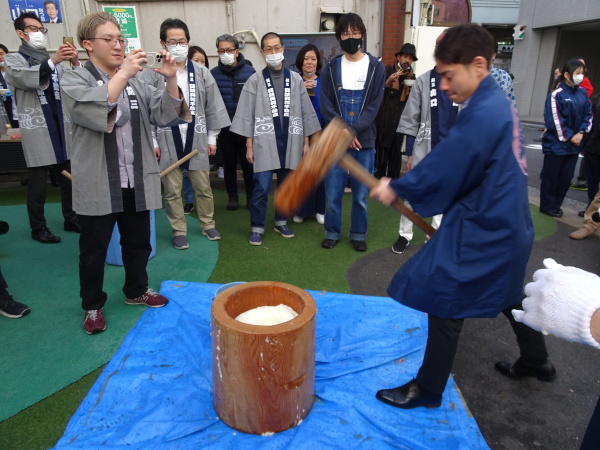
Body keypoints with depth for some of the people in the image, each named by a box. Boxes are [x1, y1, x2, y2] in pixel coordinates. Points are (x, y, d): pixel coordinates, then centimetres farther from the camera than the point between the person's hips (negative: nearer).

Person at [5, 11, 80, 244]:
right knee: (38, 180, -2)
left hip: (61, 123, 4)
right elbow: (26, 79, -16)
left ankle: (71, 219, 18)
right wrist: (53, 61, -28)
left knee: (68, 175, 6)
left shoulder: (54, 61, 17)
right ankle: (38, 227, 7)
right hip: (36, 127, -4)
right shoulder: (13, 59, 5)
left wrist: (75, 63, -12)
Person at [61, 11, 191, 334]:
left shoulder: (135, 82, 11)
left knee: (138, 242, 16)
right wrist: (122, 74, -26)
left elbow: (165, 115, -1)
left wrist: (171, 80, -15)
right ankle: (92, 306, 27)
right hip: (98, 183, -4)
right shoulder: (74, 80, -2)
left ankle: (136, 291, 38)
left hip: (136, 182, 4)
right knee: (94, 248, 9)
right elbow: (94, 114, -23)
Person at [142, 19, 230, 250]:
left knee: (203, 187, 12)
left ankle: (208, 224, 31)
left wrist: (212, 137, 6)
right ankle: (179, 231, 23)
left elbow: (213, 107, 6)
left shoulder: (201, 72, 1)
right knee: (172, 191, 8)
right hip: (167, 142, -1)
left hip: (197, 140, 2)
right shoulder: (152, 74, -6)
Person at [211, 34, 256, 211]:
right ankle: (232, 197, 27)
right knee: (229, 164, 13)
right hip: (225, 129, 2)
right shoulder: (213, 74, -2)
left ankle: (251, 196, 25)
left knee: (248, 163, 10)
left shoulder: (250, 72, -7)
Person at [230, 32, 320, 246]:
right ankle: (257, 227, 11)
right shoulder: (255, 80, -1)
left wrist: (306, 142, 5)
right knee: (261, 189, -4)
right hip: (265, 143, -2)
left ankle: (281, 222, 28)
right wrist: (249, 145, -5)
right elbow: (247, 114, -1)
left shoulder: (296, 79, 5)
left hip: (290, 143, 3)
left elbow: (306, 112, 8)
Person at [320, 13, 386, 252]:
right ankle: (332, 232, 23)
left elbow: (374, 106, -3)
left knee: (360, 195, 7)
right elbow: (326, 106, 0)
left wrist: (353, 130, -15)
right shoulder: (331, 67, 5)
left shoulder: (376, 67, 3)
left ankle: (359, 234, 24)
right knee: (332, 194, 4)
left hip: (364, 142, 0)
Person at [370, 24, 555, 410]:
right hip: (506, 221, 10)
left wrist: (397, 188, -9)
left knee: (446, 304, 0)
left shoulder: (482, 113, -24)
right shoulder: (496, 101, 8)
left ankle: (427, 389, 17)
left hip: (483, 229, -10)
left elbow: (445, 167, -22)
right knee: (508, 293, 27)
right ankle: (536, 361, 48)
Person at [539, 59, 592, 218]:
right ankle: (547, 206, 17)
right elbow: (555, 121, -15)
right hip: (556, 144, -6)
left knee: (566, 178, 11)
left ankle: (556, 204, 25)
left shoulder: (582, 93, 6)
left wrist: (581, 133, -6)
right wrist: (569, 137, -11)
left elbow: (588, 115, 9)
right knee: (550, 177, 5)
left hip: (574, 144, 6)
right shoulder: (557, 94, -13)